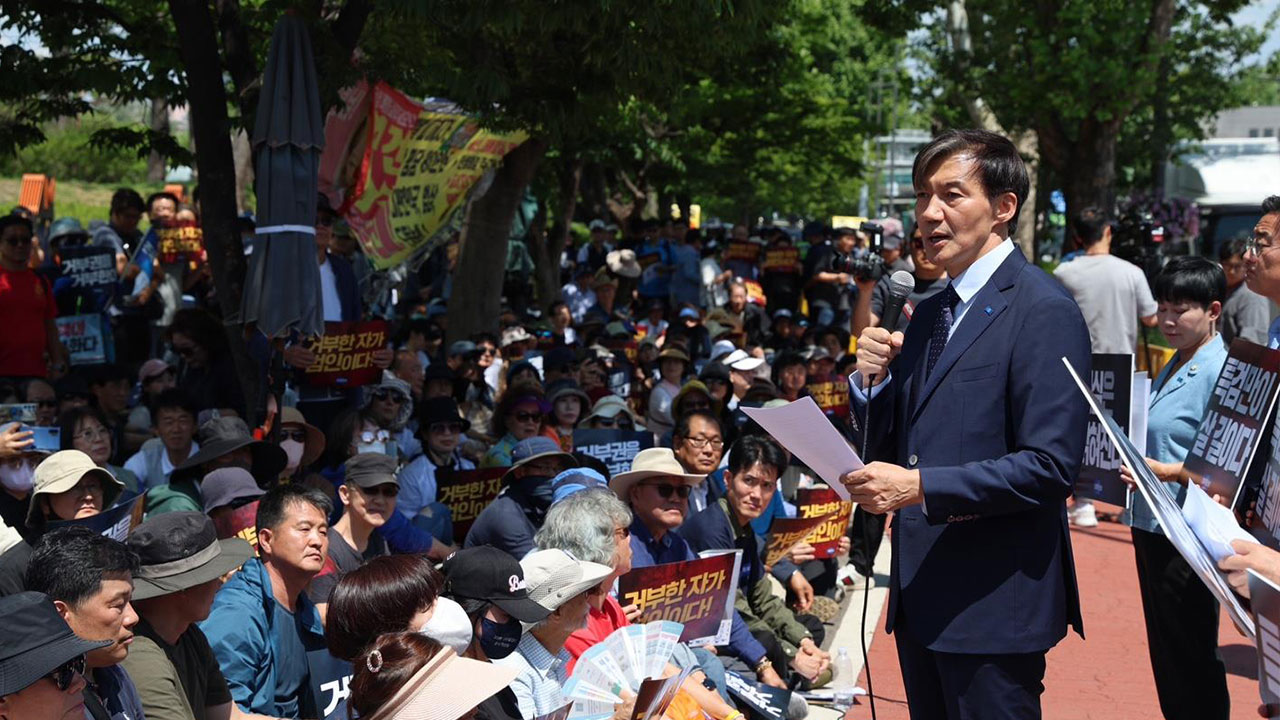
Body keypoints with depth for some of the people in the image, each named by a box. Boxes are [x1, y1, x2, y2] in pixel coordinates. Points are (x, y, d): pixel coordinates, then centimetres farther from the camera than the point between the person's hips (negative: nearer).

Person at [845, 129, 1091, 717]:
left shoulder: (1045, 312, -12)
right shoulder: (929, 314, 14)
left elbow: (1050, 465, -20)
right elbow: (892, 447, 15)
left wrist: (920, 486, -24)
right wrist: (874, 379, -4)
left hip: (993, 603, -8)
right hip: (921, 593, 8)